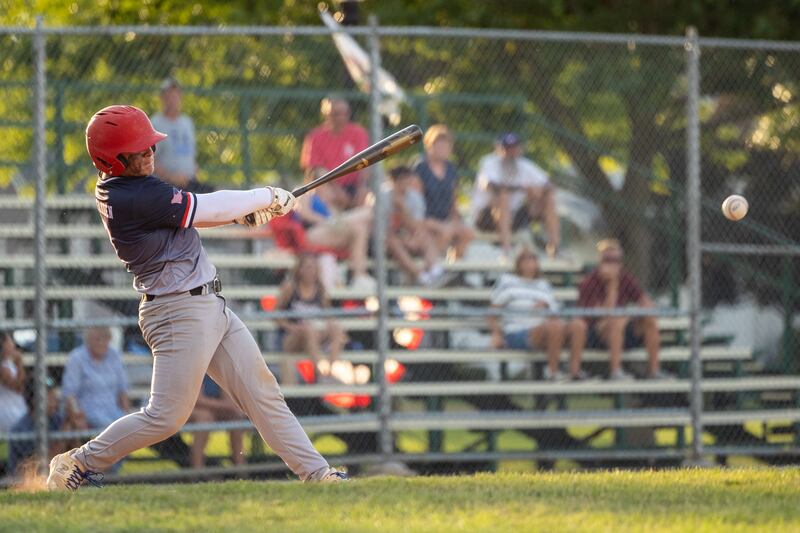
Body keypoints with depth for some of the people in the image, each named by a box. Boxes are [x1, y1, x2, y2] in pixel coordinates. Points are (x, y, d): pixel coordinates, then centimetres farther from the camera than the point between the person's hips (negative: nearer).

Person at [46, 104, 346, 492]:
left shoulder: (119, 188, 8)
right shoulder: (134, 198, -22)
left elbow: (191, 212, 16)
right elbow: (211, 209, -16)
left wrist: (245, 210, 1)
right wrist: (267, 197, -1)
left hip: (210, 305, 10)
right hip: (179, 311, -10)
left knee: (262, 392, 8)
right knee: (166, 416, -7)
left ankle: (316, 473, 10)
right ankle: (77, 464, 6)